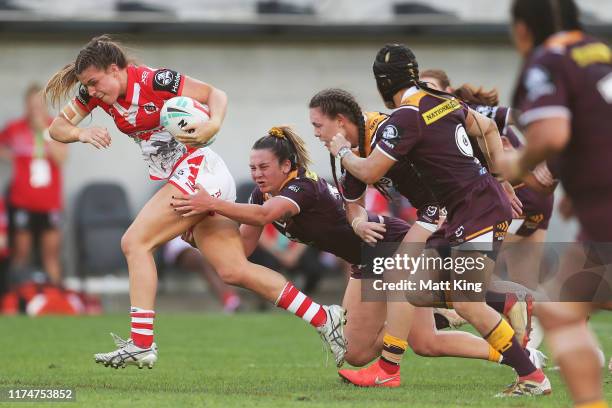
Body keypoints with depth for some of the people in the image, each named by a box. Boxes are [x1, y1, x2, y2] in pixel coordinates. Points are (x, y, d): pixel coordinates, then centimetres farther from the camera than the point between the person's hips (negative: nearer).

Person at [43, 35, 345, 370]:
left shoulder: (154, 81, -17)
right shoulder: (95, 93, 3)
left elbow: (216, 94, -11)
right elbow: (57, 128, 2)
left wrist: (213, 125, -32)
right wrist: (81, 133, -19)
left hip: (198, 169, -8)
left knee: (135, 242, -15)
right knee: (235, 271, 1)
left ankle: (141, 345, -18)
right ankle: (325, 319, 4)